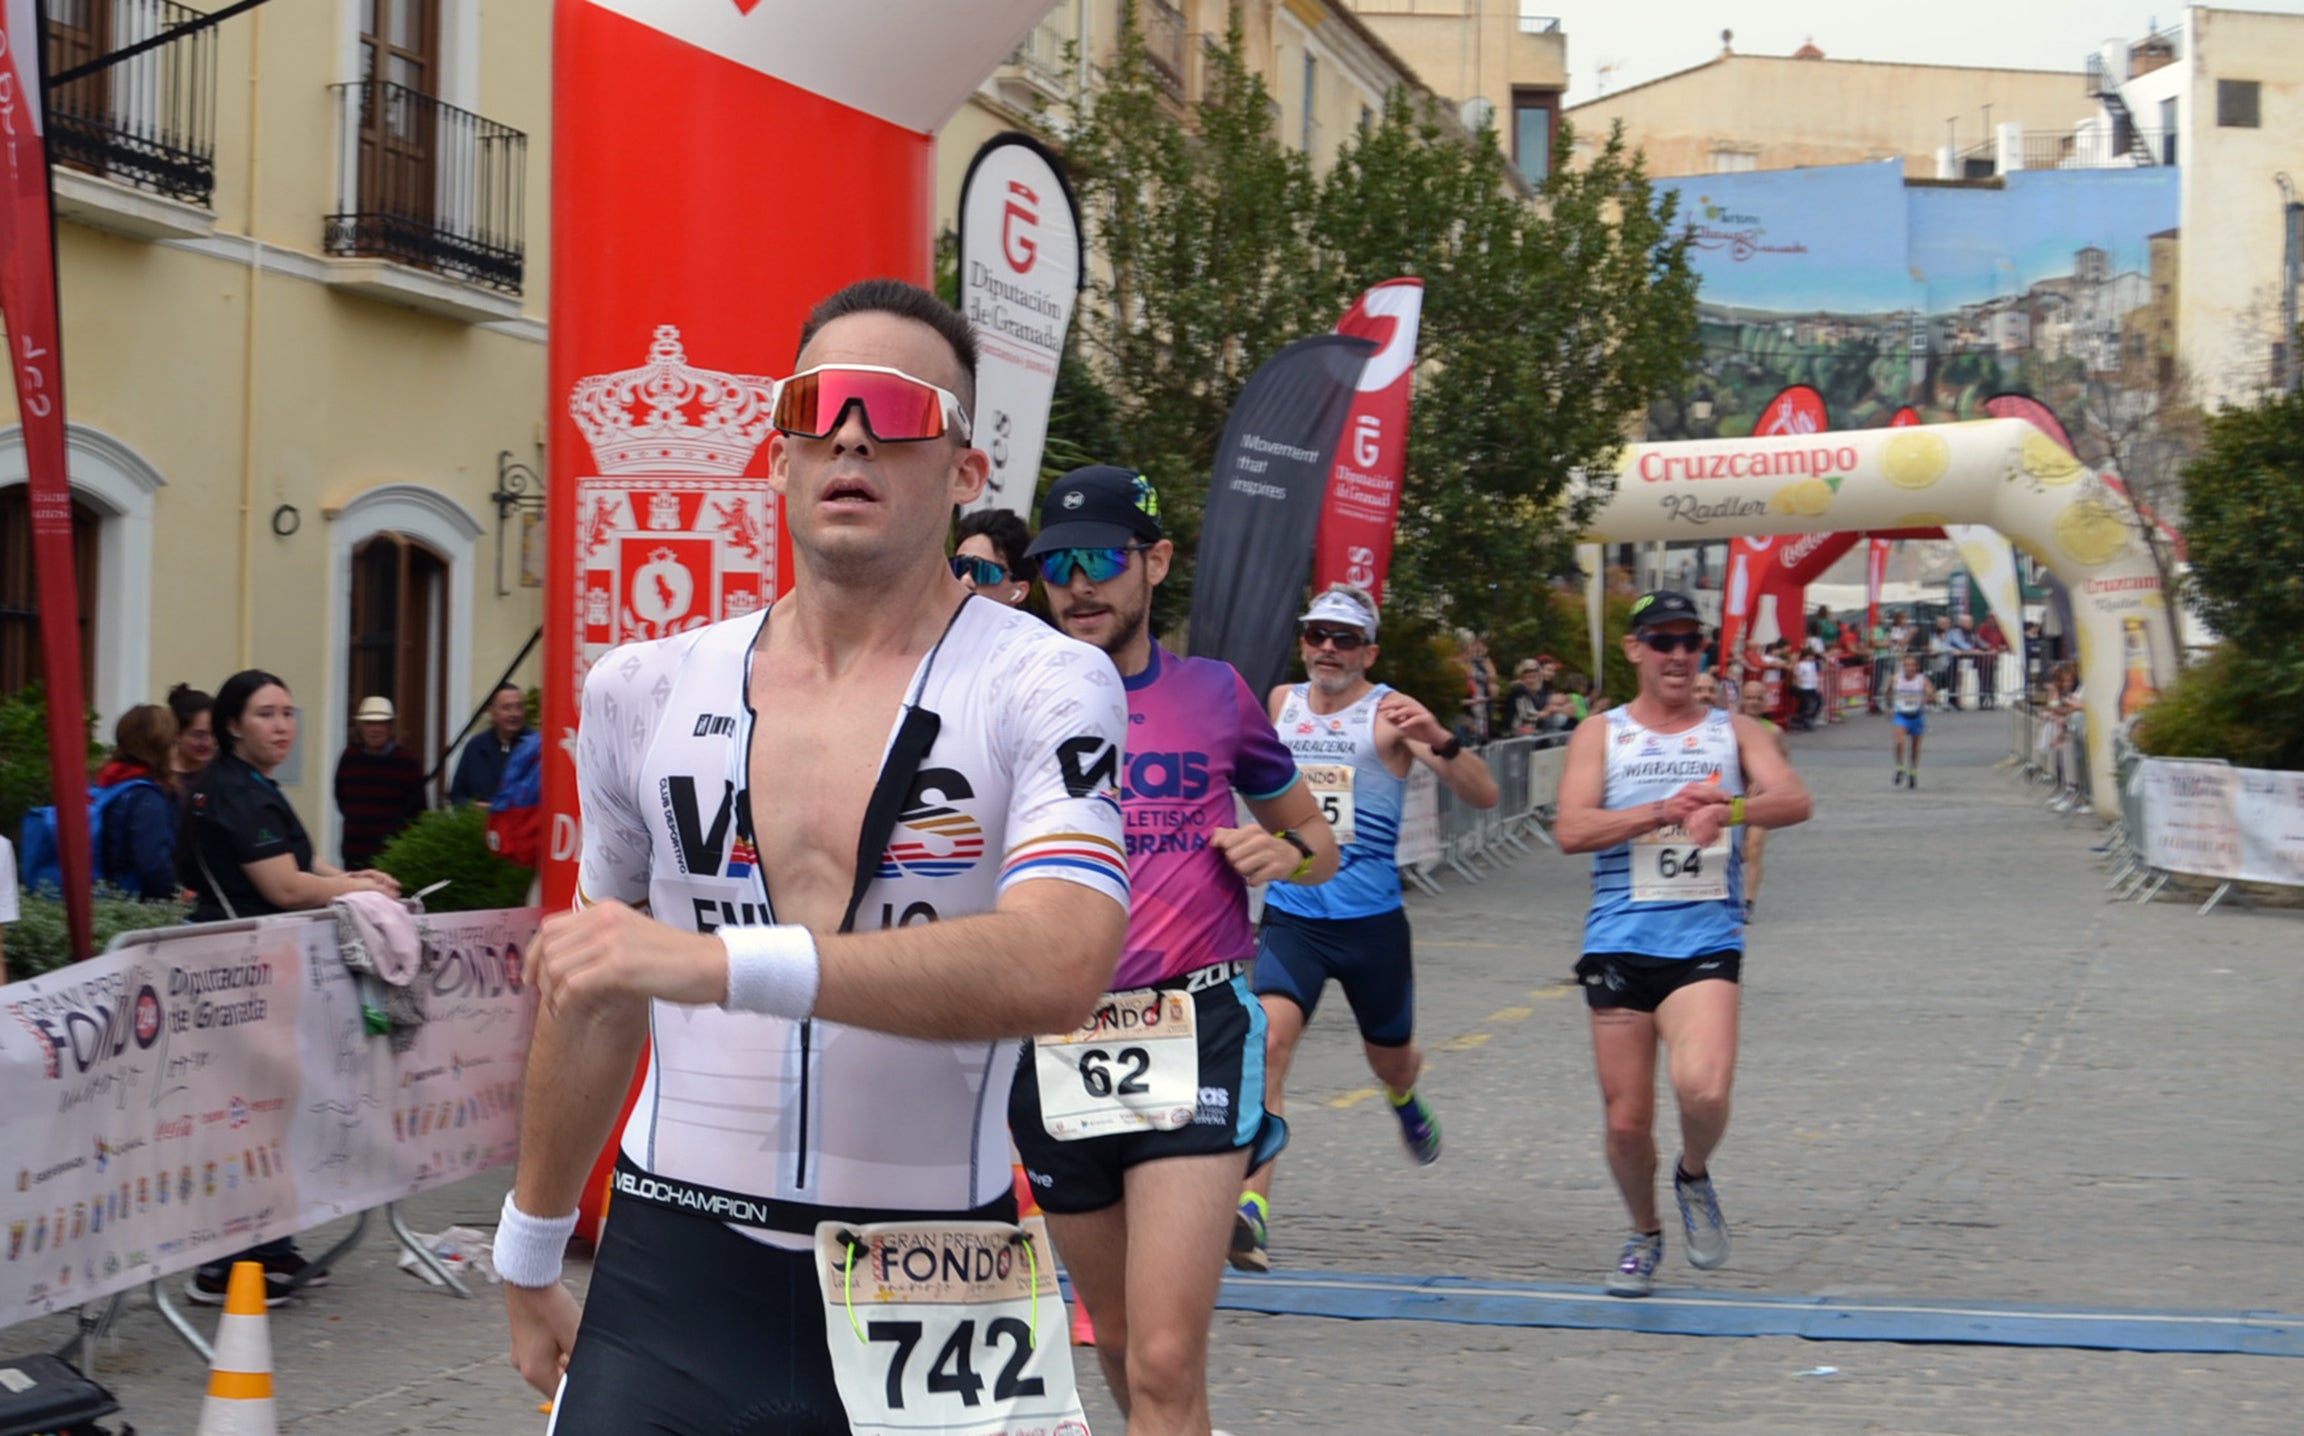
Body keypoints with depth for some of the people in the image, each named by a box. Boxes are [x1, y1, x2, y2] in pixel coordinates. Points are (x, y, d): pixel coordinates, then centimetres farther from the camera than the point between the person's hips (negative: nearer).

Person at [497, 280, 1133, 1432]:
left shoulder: (1042, 686, -7)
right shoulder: (645, 691, 8)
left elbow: (1059, 968, -25)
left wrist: (722, 963, -32)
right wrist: (530, 1255, 25)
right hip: (674, 1275, 3)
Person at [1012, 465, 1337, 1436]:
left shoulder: (1216, 694, 7)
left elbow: (1315, 838, 20)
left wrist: (1288, 853, -3)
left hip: (1196, 1034, -2)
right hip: (1055, 1046, 2)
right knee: (1119, 1344, 16)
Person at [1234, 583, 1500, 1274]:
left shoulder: (1390, 712, -6)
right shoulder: (1281, 701, 7)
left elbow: (1484, 794, -16)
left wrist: (1439, 739, -32)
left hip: (1372, 920, -1)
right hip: (1291, 914, 2)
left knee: (1390, 1061, 18)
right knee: (1269, 1042, -22)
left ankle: (1405, 1100, 57)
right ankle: (1251, 1209, -28)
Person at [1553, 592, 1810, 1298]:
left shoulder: (1736, 733, 10)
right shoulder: (1600, 735, 8)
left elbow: (1794, 800, -9)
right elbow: (1571, 831, -7)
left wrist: (1728, 809, -29)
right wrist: (1663, 811, -20)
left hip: (1705, 942, -1)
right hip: (1619, 943, 1)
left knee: (1703, 1088, -24)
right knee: (1627, 1119, 3)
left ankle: (1694, 1176, 9)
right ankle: (1644, 1234, 31)